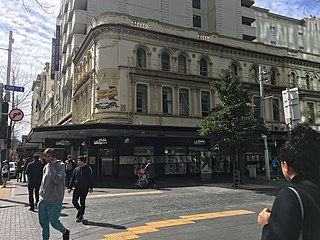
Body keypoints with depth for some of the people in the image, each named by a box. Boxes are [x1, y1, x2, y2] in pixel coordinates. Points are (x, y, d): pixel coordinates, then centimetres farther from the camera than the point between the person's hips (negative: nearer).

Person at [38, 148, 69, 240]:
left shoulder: (60, 165, -9)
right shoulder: (46, 167, 10)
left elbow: (56, 179, -21)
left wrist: (52, 165, -18)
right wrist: (41, 192, 14)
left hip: (54, 202, -6)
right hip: (42, 201, 6)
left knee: (53, 222, 1)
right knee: (43, 223, 11)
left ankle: (65, 231, 28)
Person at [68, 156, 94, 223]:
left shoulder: (88, 169, -7)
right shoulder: (76, 169, 6)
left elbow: (91, 179, -5)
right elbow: (73, 178, 10)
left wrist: (91, 187, -8)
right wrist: (70, 187, 8)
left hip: (84, 189, -5)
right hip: (77, 188, 5)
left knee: (82, 202, 2)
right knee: (74, 201, 3)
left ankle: (81, 216, 14)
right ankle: (80, 210, 28)